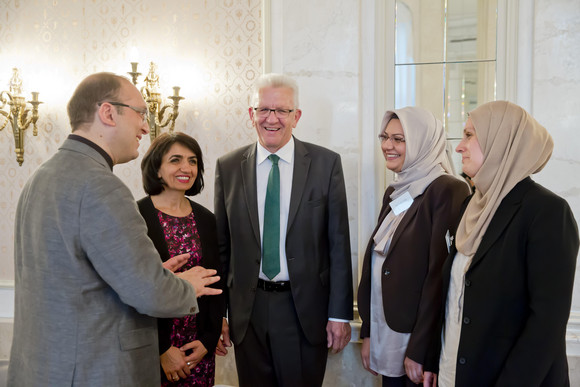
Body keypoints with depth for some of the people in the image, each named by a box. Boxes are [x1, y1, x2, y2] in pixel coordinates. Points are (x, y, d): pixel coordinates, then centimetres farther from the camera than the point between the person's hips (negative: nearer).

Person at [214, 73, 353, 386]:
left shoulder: (326, 163, -3)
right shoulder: (228, 167, 2)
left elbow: (339, 243, -3)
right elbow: (221, 246, 4)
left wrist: (340, 314, -4)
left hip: (306, 309, -1)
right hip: (247, 311, 2)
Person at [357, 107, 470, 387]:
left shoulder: (448, 190, -15)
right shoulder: (394, 193, 9)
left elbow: (441, 275, -19)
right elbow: (374, 262, 11)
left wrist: (420, 351, -18)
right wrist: (368, 333, 10)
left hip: (419, 344, -7)